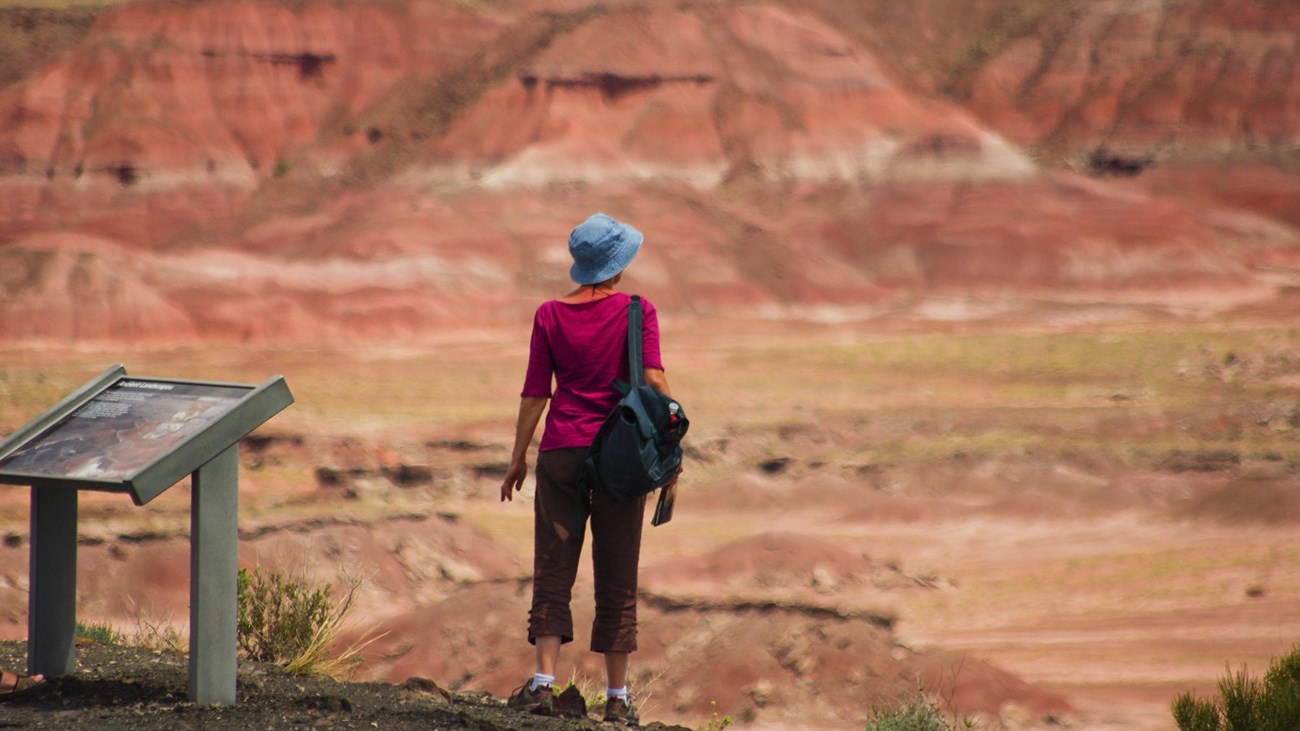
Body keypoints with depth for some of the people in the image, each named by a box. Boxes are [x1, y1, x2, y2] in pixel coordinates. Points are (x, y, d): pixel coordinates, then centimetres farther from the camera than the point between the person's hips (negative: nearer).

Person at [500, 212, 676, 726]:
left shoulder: (550, 316, 2)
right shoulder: (637, 312, -3)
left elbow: (535, 395, 2)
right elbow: (653, 379, -13)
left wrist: (518, 458, 11)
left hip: (562, 452, 1)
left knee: (553, 572, 3)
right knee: (618, 578, 5)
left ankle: (543, 684, -9)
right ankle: (616, 697, 6)